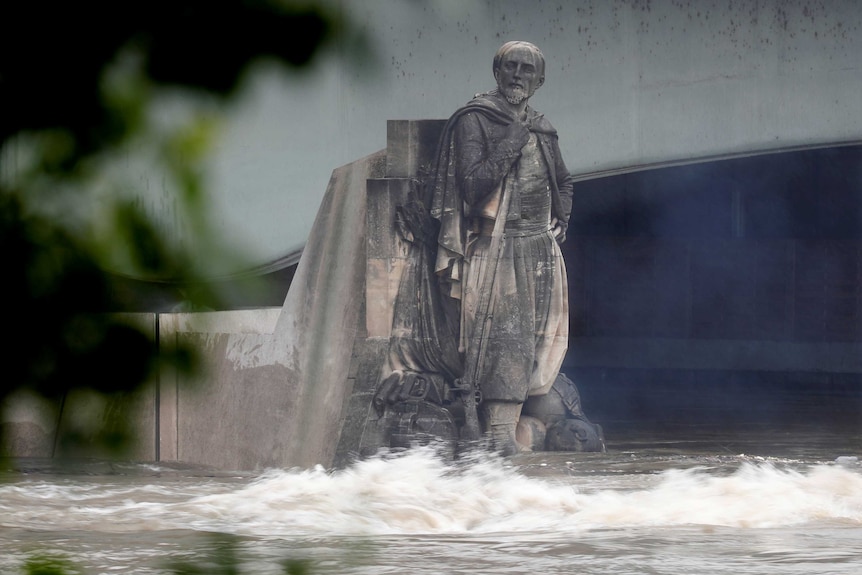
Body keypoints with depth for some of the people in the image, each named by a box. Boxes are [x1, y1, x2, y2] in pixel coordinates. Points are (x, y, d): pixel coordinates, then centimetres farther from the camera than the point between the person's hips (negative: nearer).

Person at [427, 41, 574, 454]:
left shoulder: (541, 129, 16)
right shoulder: (474, 121, -4)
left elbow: (562, 182, 30)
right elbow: (473, 182, -14)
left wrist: (560, 224, 17)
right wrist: (509, 146, -16)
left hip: (540, 249, 7)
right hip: (496, 247, -7)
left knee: (534, 339, 3)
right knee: (506, 335, -15)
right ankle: (499, 430, -17)